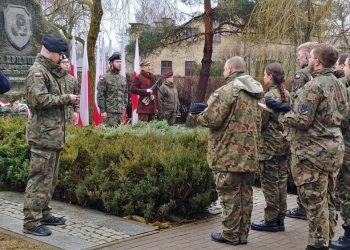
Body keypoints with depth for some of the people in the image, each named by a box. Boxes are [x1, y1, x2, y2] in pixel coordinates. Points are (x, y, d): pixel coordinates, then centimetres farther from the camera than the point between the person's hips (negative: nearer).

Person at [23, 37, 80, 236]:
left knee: (51, 178, 16)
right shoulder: (37, 71, -11)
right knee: (40, 178, -8)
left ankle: (44, 213, 26)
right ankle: (31, 222, -3)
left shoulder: (52, 72, 19)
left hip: (54, 133, 10)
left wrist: (69, 99, 6)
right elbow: (39, 99, -23)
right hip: (44, 134, -10)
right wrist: (66, 98, -15)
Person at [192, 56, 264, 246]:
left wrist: (197, 114, 1)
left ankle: (231, 235, 9)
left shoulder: (227, 90, -14)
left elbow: (212, 119, -17)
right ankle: (243, 233, 20)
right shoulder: (253, 93, 15)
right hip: (249, 152, 8)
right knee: (245, 193, 12)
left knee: (230, 195, 1)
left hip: (229, 154, -8)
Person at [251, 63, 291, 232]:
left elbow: (262, 122, -16)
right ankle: (280, 218, 19)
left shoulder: (269, 96, -15)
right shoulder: (287, 95, 8)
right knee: (281, 181, 12)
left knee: (269, 182, 0)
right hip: (285, 144, 8)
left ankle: (271, 220, 6)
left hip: (270, 144, -8)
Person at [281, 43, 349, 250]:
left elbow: (301, 120, -21)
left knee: (315, 201, -1)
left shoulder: (313, 86, -18)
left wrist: (284, 118, -2)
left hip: (313, 151, -8)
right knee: (328, 199, 16)